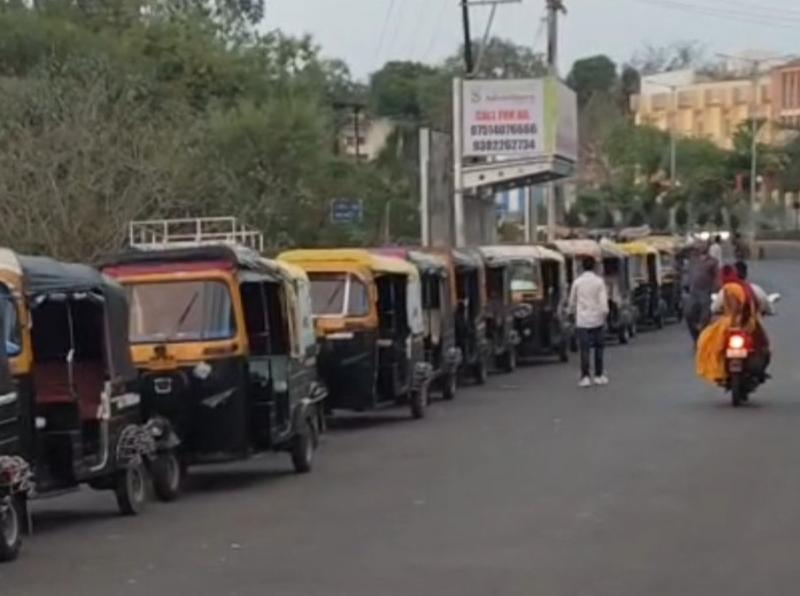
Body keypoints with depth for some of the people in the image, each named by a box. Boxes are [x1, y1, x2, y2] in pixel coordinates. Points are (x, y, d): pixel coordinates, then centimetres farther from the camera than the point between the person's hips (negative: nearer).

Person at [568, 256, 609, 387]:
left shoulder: (577, 282, 0)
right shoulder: (599, 281, -6)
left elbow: (572, 301, 9)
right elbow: (603, 300, -10)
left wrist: (573, 312, 25)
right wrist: (605, 313, 1)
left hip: (582, 320, 1)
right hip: (597, 319, -1)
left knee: (584, 349, 1)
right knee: (598, 348, 11)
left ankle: (585, 377, -6)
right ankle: (599, 375, 15)